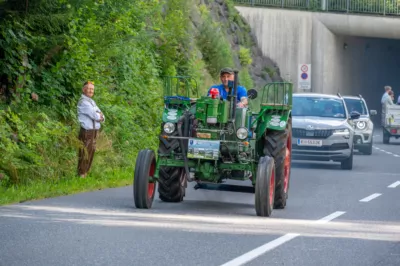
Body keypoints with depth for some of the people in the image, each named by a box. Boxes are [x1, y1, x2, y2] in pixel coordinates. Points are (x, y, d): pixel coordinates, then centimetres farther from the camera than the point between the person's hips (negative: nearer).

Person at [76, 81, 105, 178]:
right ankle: (81, 175, -5)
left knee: (91, 154, 11)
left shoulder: (92, 102, 19)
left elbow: (102, 118, 15)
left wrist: (99, 116, -7)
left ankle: (86, 173, 17)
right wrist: (99, 116, 3)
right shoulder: (83, 102, -10)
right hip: (87, 132, -9)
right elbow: (94, 116, -18)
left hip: (94, 132, 9)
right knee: (84, 154, -7)